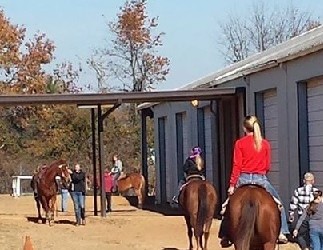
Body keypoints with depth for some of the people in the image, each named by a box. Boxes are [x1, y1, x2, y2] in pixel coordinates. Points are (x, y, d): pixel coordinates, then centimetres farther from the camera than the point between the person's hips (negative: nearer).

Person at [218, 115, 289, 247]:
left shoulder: (240, 143, -3)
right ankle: (281, 232, 8)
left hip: (244, 178, -1)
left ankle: (225, 236, 11)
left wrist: (232, 184, -3)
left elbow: (237, 166, -6)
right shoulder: (265, 144, 2)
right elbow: (267, 166, 5)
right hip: (261, 179, 1)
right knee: (277, 203, 18)